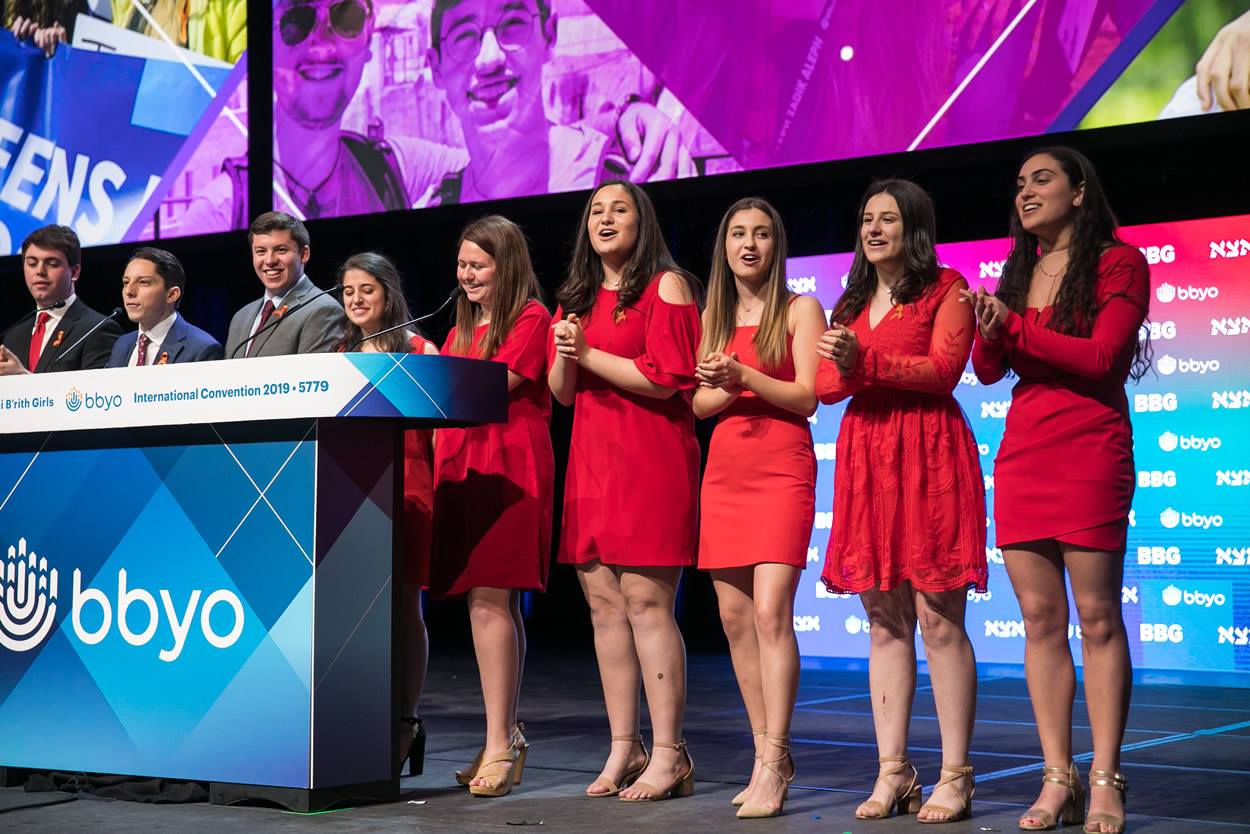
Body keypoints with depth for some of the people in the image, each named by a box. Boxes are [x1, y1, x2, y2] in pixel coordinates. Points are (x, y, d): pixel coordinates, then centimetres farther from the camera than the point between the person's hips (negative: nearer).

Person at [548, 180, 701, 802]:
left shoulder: (667, 285, -1)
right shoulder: (577, 298, 20)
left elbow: (667, 378, -12)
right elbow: (560, 392, 19)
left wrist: (590, 354, -8)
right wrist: (564, 354, -1)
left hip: (651, 456, -7)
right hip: (591, 459, 7)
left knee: (646, 602, -11)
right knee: (603, 604, 5)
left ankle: (668, 757, -6)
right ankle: (623, 749, 12)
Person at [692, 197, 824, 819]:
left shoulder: (799, 310, 2)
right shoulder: (712, 317, 16)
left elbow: (808, 397, -6)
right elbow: (697, 404, 10)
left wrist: (745, 376, -18)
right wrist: (727, 388, -11)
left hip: (782, 470, -5)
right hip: (724, 471, 6)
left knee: (770, 611, -17)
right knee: (734, 619, 4)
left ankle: (771, 767, -17)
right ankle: (769, 754, 13)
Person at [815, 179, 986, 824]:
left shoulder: (945, 288, 5)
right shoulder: (852, 302, 22)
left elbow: (944, 369, -9)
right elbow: (824, 385, 13)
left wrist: (865, 362, -18)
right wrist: (844, 371, -10)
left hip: (928, 455, -6)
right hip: (863, 456, 6)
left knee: (938, 621, -8)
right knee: (884, 623, 5)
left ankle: (955, 777, -4)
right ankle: (892, 772, 8)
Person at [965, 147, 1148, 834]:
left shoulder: (1119, 262, 0)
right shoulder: (1020, 271, 18)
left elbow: (1101, 356, -13)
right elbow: (988, 370, 11)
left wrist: (1014, 327, -13)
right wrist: (989, 333, -10)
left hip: (1090, 452, -6)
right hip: (1021, 454, 6)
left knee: (1097, 618, -5)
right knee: (1040, 618, 3)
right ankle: (1057, 778, 7)